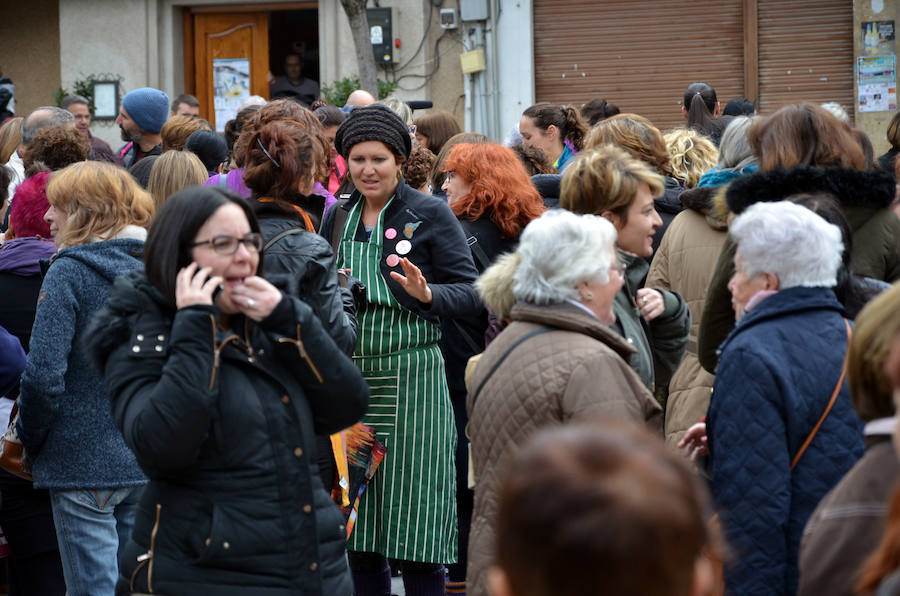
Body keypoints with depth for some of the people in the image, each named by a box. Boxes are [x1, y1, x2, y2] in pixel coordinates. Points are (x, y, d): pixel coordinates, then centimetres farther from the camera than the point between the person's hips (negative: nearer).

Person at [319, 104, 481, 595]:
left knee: (414, 534, -3)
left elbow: (470, 293, -5)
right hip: (347, 375, 5)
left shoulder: (430, 215, -2)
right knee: (356, 527, 8)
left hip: (410, 376, -5)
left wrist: (426, 295, -23)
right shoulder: (337, 217, 12)